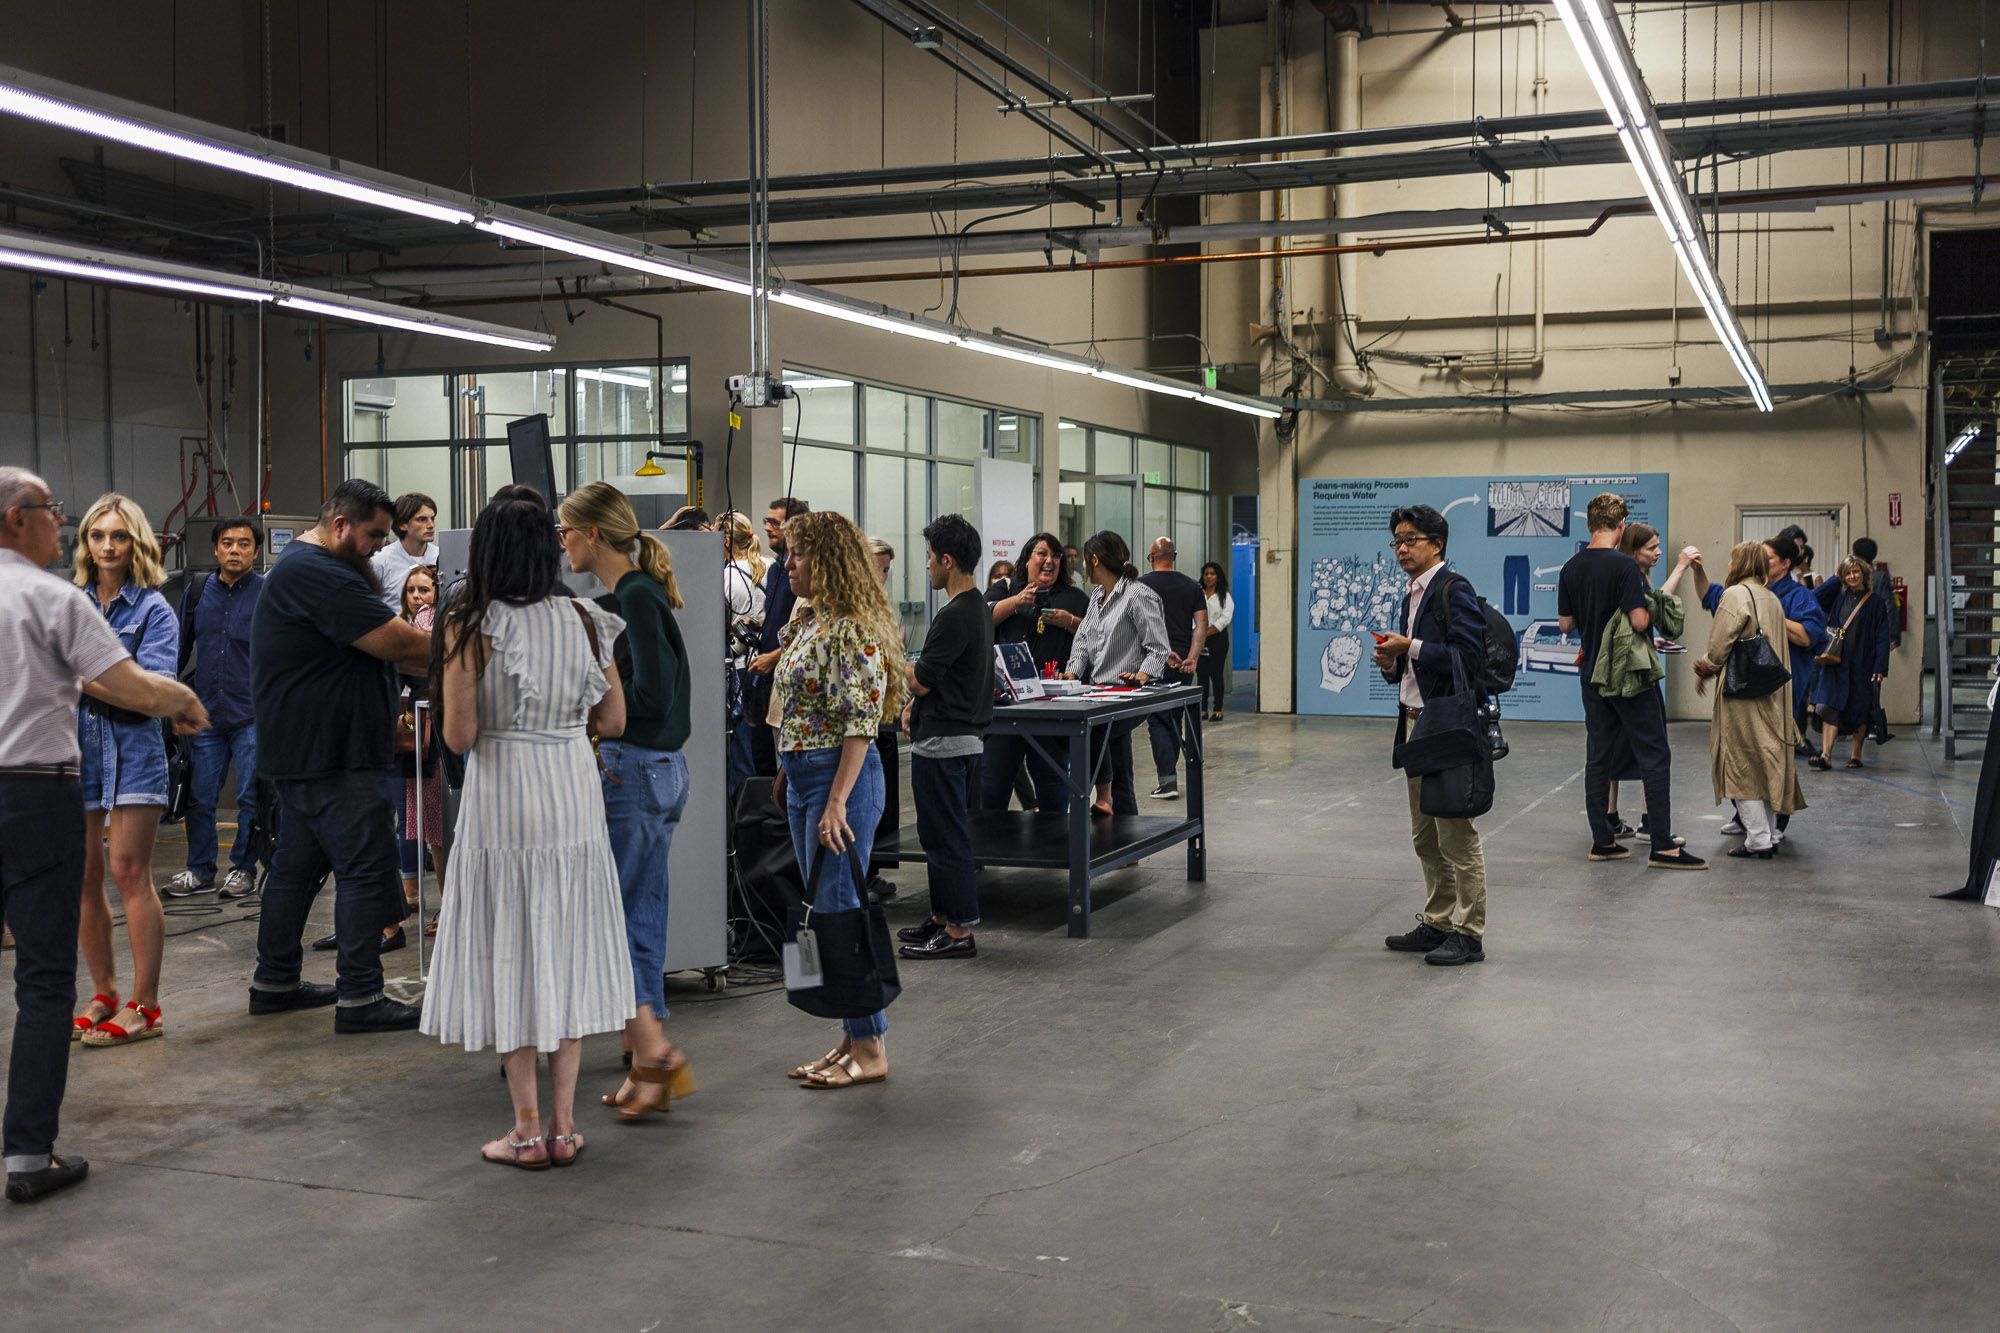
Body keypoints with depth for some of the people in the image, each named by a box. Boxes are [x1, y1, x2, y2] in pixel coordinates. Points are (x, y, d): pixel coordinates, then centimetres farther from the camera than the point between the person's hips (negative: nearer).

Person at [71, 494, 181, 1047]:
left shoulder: (153, 609, -1)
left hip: (131, 749, -4)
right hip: (76, 747, 4)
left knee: (129, 873, -5)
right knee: (82, 877, 6)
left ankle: (144, 1007, 2)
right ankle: (105, 995, 20)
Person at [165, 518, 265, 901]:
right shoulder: (196, 591, 9)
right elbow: (181, 648, 18)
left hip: (252, 715, -4)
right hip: (206, 712, 4)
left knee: (250, 796, 2)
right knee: (199, 796, 7)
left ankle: (243, 868, 15)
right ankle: (200, 870, 19)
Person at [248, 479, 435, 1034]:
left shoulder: (302, 567, 18)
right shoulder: (318, 574, -19)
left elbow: (378, 645, 16)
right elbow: (397, 643, -22)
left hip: (302, 752, 11)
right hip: (330, 756, -11)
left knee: (298, 863, 17)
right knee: (365, 867, -8)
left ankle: (274, 981, 26)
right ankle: (360, 997, -6)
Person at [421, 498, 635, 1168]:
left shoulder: (472, 626, -10)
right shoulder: (583, 620, 1)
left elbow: (459, 736, -12)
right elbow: (613, 720, 6)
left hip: (503, 800, -3)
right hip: (574, 795, 4)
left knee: (509, 957, 7)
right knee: (566, 952, 12)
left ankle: (528, 1132, 11)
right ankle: (564, 1126, 16)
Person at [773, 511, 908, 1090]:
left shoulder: (854, 629, -16)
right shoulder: (808, 622, 13)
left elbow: (861, 721, -21)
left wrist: (837, 802, -25)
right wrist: (786, 772, 18)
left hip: (840, 776, -10)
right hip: (802, 776, 10)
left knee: (839, 911, -5)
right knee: (827, 911, 13)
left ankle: (870, 1051, 5)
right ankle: (852, 1038, 22)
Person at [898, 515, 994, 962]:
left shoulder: (955, 616, -21)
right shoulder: (978, 607, 12)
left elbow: (921, 680, -17)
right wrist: (915, 704, 9)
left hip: (943, 742, -10)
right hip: (965, 735, 10)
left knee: (947, 836, -4)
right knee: (944, 834, 17)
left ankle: (958, 932, 1)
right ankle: (944, 917, 25)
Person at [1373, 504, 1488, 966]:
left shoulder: (1454, 590, -11)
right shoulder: (1413, 597, 17)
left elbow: (1468, 655, -21)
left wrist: (1411, 647, -17)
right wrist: (1392, 663, 3)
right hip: (1415, 724, 10)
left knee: (1456, 835, -4)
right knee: (1425, 837, 15)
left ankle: (1468, 933, 3)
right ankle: (1437, 923, 24)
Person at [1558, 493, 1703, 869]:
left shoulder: (1571, 568, 5)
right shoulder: (1624, 565, -15)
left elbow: (1565, 623, 9)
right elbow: (1639, 621, -20)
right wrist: (1650, 611, 0)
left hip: (1592, 674, 6)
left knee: (1598, 756, 10)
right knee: (1654, 755, -2)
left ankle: (1602, 840, 12)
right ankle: (1662, 846, -5)